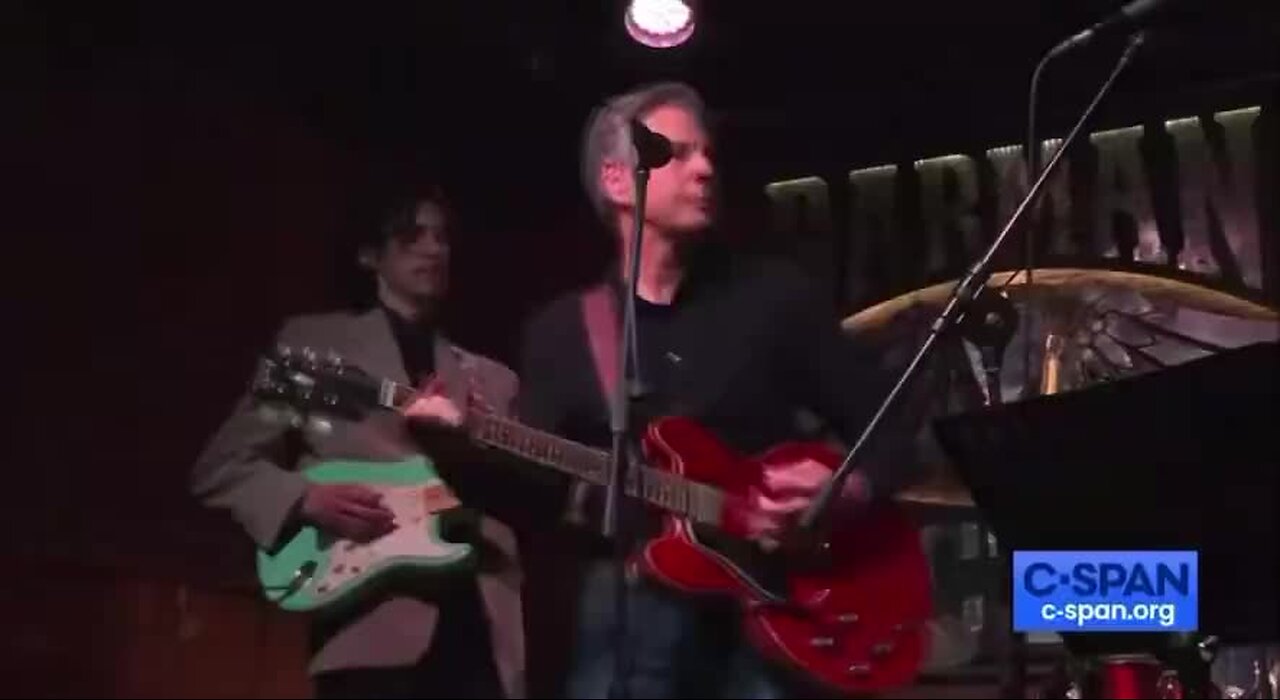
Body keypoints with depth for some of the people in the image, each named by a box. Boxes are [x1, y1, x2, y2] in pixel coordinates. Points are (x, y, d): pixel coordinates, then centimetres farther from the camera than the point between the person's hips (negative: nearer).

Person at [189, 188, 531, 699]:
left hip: (481, 632, 4)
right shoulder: (316, 341, 12)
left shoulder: (491, 379, 23)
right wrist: (307, 501, -10)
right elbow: (220, 468, 9)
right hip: (372, 633, -4)